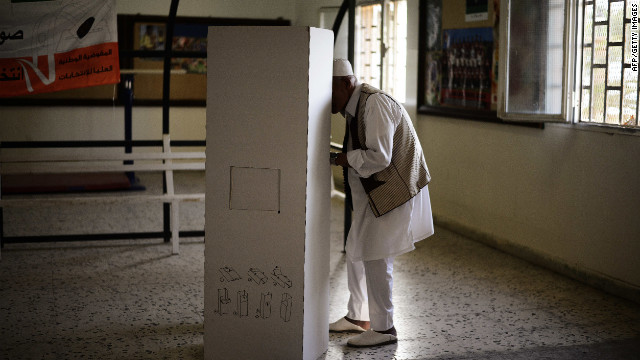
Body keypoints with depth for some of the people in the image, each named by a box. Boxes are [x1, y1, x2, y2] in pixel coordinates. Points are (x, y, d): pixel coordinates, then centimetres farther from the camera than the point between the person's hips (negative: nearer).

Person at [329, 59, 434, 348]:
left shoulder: (374, 104, -22)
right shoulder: (353, 107, 10)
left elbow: (379, 157, -27)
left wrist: (347, 159, -14)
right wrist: (343, 158, 2)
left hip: (393, 191, -10)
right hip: (373, 192, 10)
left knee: (375, 257, -6)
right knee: (356, 251, 16)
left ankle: (384, 329, 7)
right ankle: (358, 318, 31)